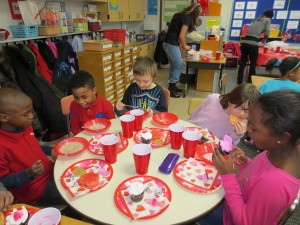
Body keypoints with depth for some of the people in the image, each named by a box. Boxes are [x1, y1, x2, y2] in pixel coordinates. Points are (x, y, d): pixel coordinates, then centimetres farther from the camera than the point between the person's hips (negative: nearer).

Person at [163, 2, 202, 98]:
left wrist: (181, 44, 15)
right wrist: (184, 46, 2)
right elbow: (181, 36, -14)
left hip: (167, 43, 9)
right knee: (178, 66, -2)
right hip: (172, 44, -9)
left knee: (173, 65, 16)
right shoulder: (187, 18, -10)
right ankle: (171, 90, 3)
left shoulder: (181, 15, 17)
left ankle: (172, 86, 25)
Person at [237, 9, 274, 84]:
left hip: (244, 42, 5)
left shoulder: (256, 19, 26)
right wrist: (264, 39, 22)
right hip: (253, 44, -5)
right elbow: (267, 33, 2)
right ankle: (250, 82, 21)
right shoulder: (268, 20, 10)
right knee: (253, 64, 11)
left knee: (243, 62, 11)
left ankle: (239, 82, 13)